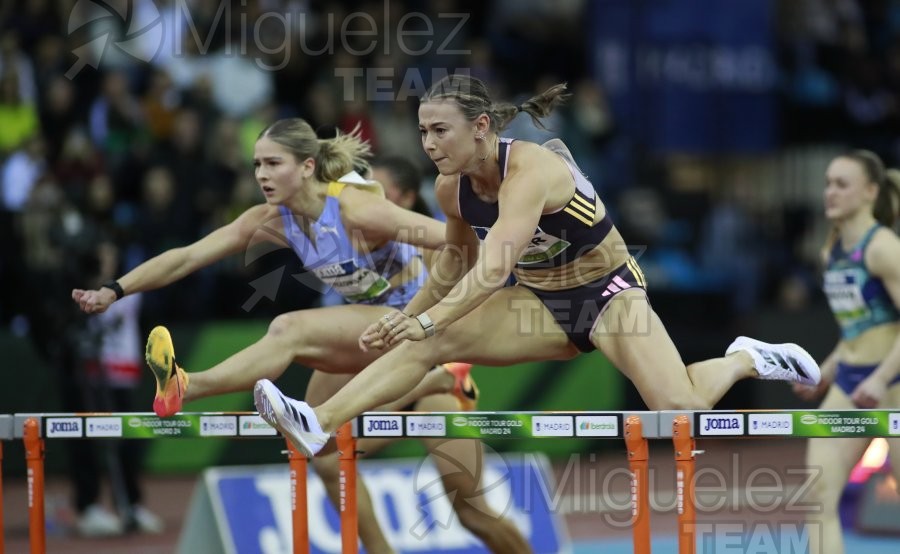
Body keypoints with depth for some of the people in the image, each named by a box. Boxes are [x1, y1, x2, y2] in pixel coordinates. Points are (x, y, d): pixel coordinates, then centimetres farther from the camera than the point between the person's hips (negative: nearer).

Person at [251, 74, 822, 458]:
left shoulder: (531, 169, -30)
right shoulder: (452, 189, -7)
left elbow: (496, 264, -45)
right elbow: (458, 262, 15)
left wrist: (427, 320, -54)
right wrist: (410, 314, 10)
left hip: (606, 290, -6)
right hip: (540, 302, 6)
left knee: (680, 409, -25)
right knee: (424, 345, -17)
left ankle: (744, 360, 5)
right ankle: (320, 426, -26)